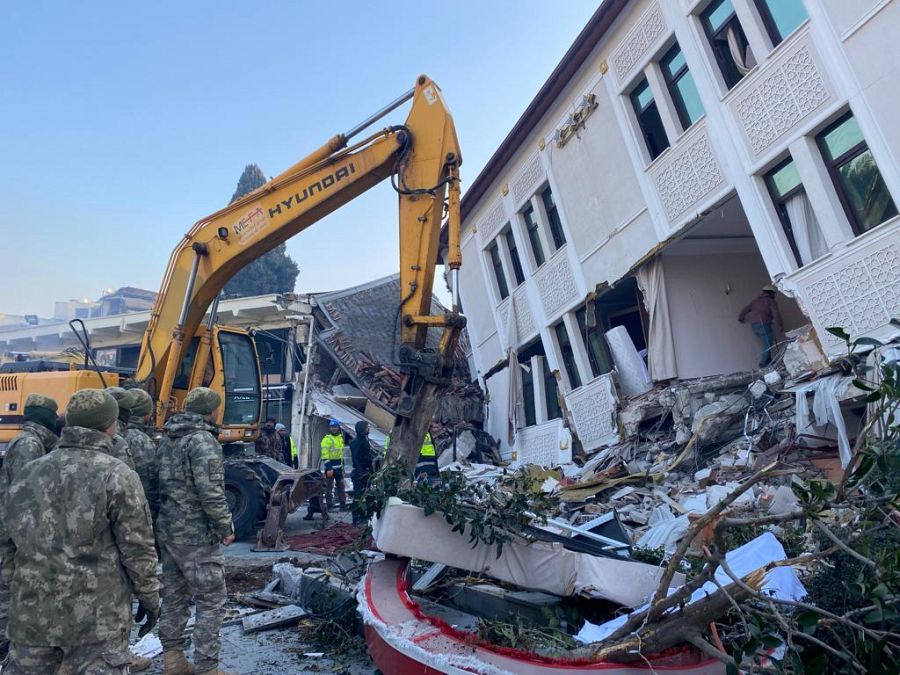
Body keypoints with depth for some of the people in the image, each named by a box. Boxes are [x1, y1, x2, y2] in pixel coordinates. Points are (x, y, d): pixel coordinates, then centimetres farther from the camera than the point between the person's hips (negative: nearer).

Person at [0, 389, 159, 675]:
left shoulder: (29, 473, 5)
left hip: (32, 609, 6)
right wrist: (149, 596, 1)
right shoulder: (118, 477, -12)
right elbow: (137, 549, -10)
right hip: (96, 614, -5)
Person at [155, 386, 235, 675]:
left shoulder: (167, 439, 12)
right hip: (196, 533, -9)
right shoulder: (202, 439, -16)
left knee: (174, 595, 17)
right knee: (211, 600, -1)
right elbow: (210, 491, -22)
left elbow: (164, 483, 16)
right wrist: (225, 526, -12)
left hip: (167, 529, 9)